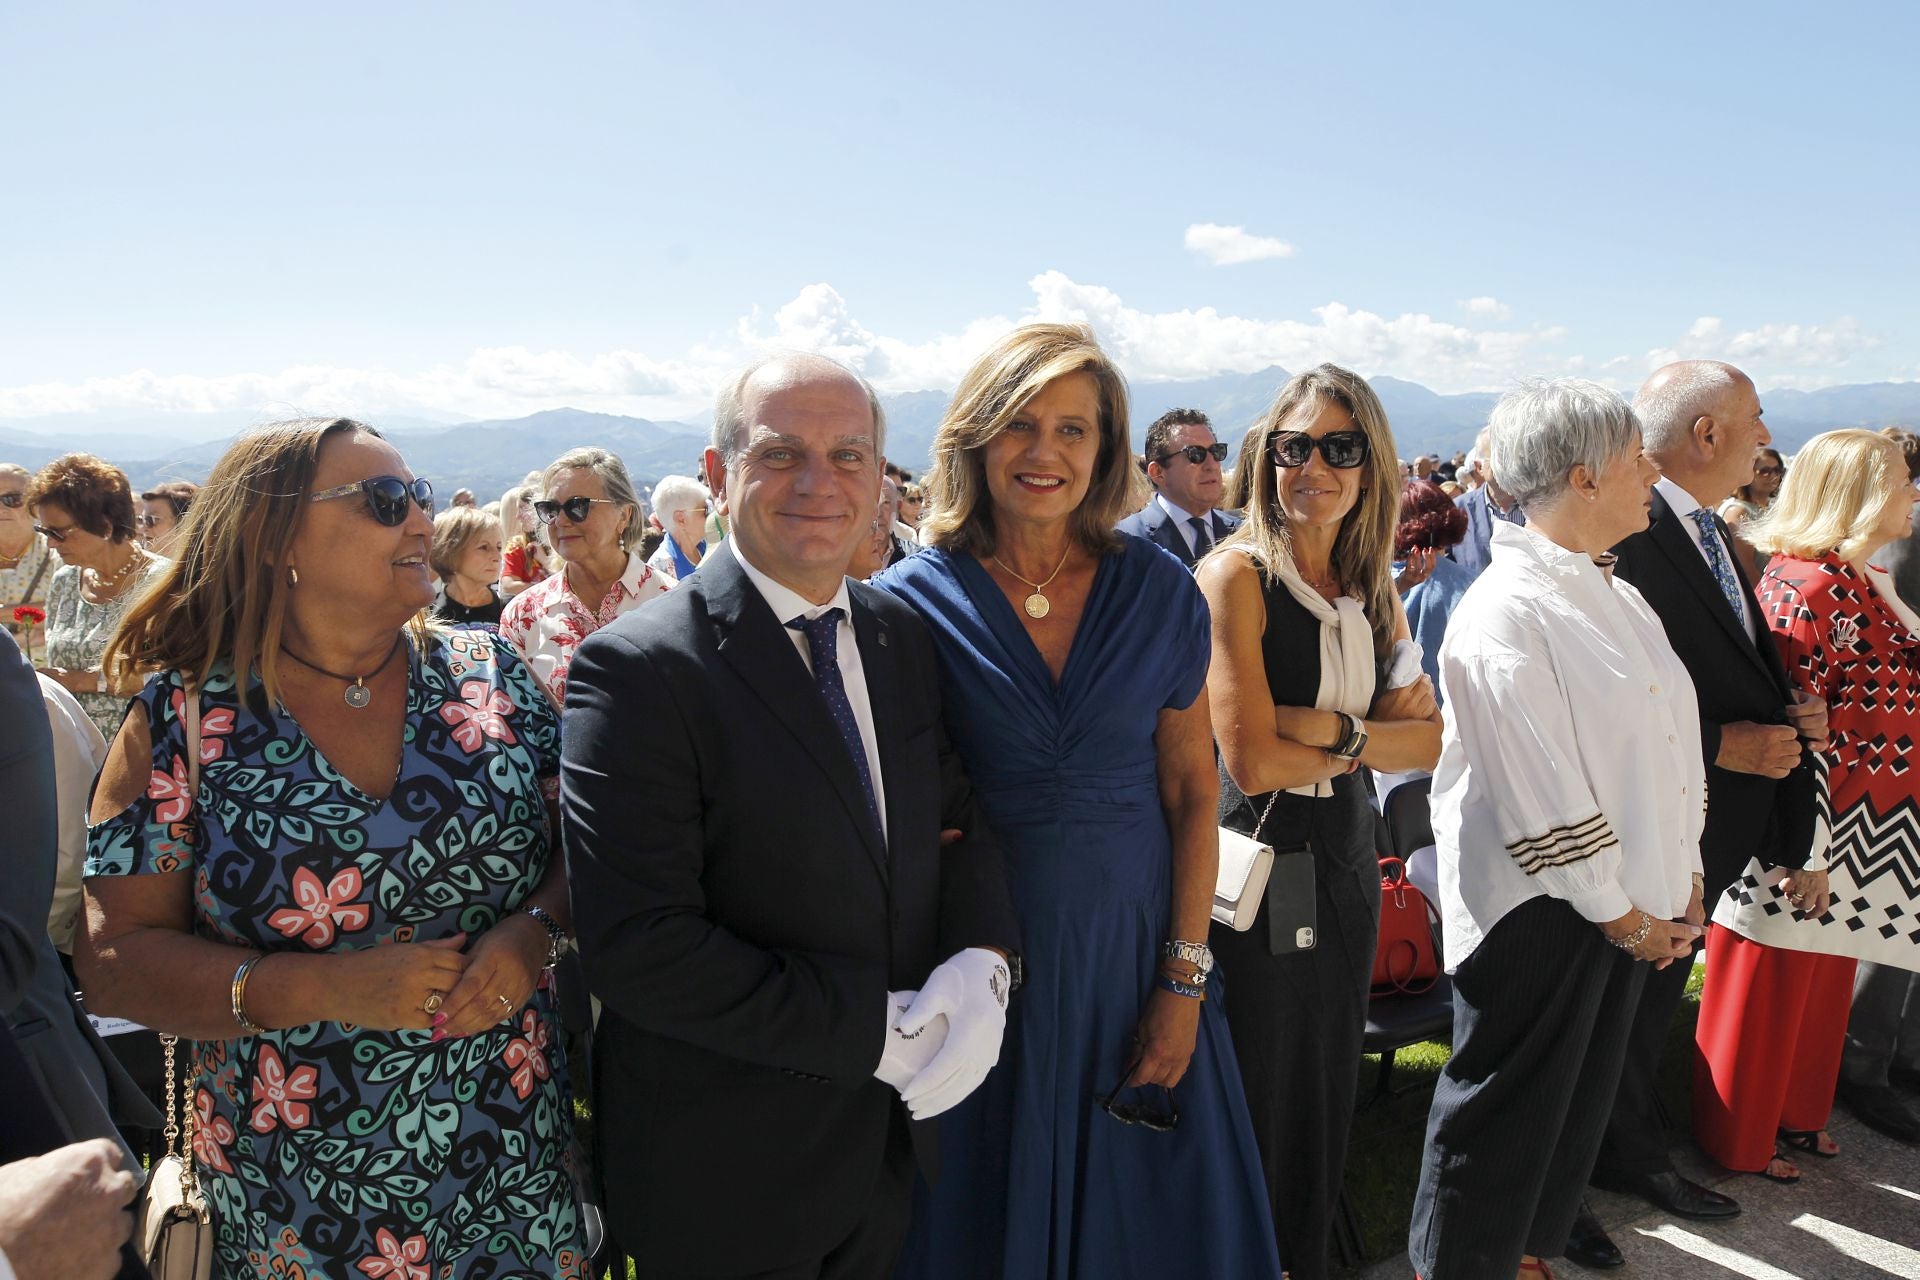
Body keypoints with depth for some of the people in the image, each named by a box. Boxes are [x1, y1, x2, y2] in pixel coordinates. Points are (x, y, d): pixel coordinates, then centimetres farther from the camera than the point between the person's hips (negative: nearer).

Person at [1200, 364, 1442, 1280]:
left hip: (1347, 859, 7)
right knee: (1259, 1102, 11)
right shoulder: (1237, 575, -15)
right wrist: (1371, 738, -8)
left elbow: (1432, 739, -2)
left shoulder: (1371, 588, 6)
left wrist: (1333, 729, -19)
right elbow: (1252, 761, -21)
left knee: (1330, 1090, 21)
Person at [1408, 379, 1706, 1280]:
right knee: (1505, 1110, 6)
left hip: (1628, 902, 9)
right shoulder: (1503, 614, -20)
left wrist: (1684, 880, 7)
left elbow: (1670, 743, 12)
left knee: (1580, 1101, 21)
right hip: (1542, 906, -9)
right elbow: (1541, 799, -22)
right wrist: (1621, 916, -14)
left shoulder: (1615, 595, 10)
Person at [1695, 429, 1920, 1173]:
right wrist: (1806, 848, -20)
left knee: (1824, 980, 20)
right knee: (1772, 986, 6)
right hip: (1811, 824, -9)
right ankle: (1738, 1137, 22)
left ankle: (1797, 1113, 37)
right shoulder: (1808, 586, -19)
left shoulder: (1860, 577, 10)